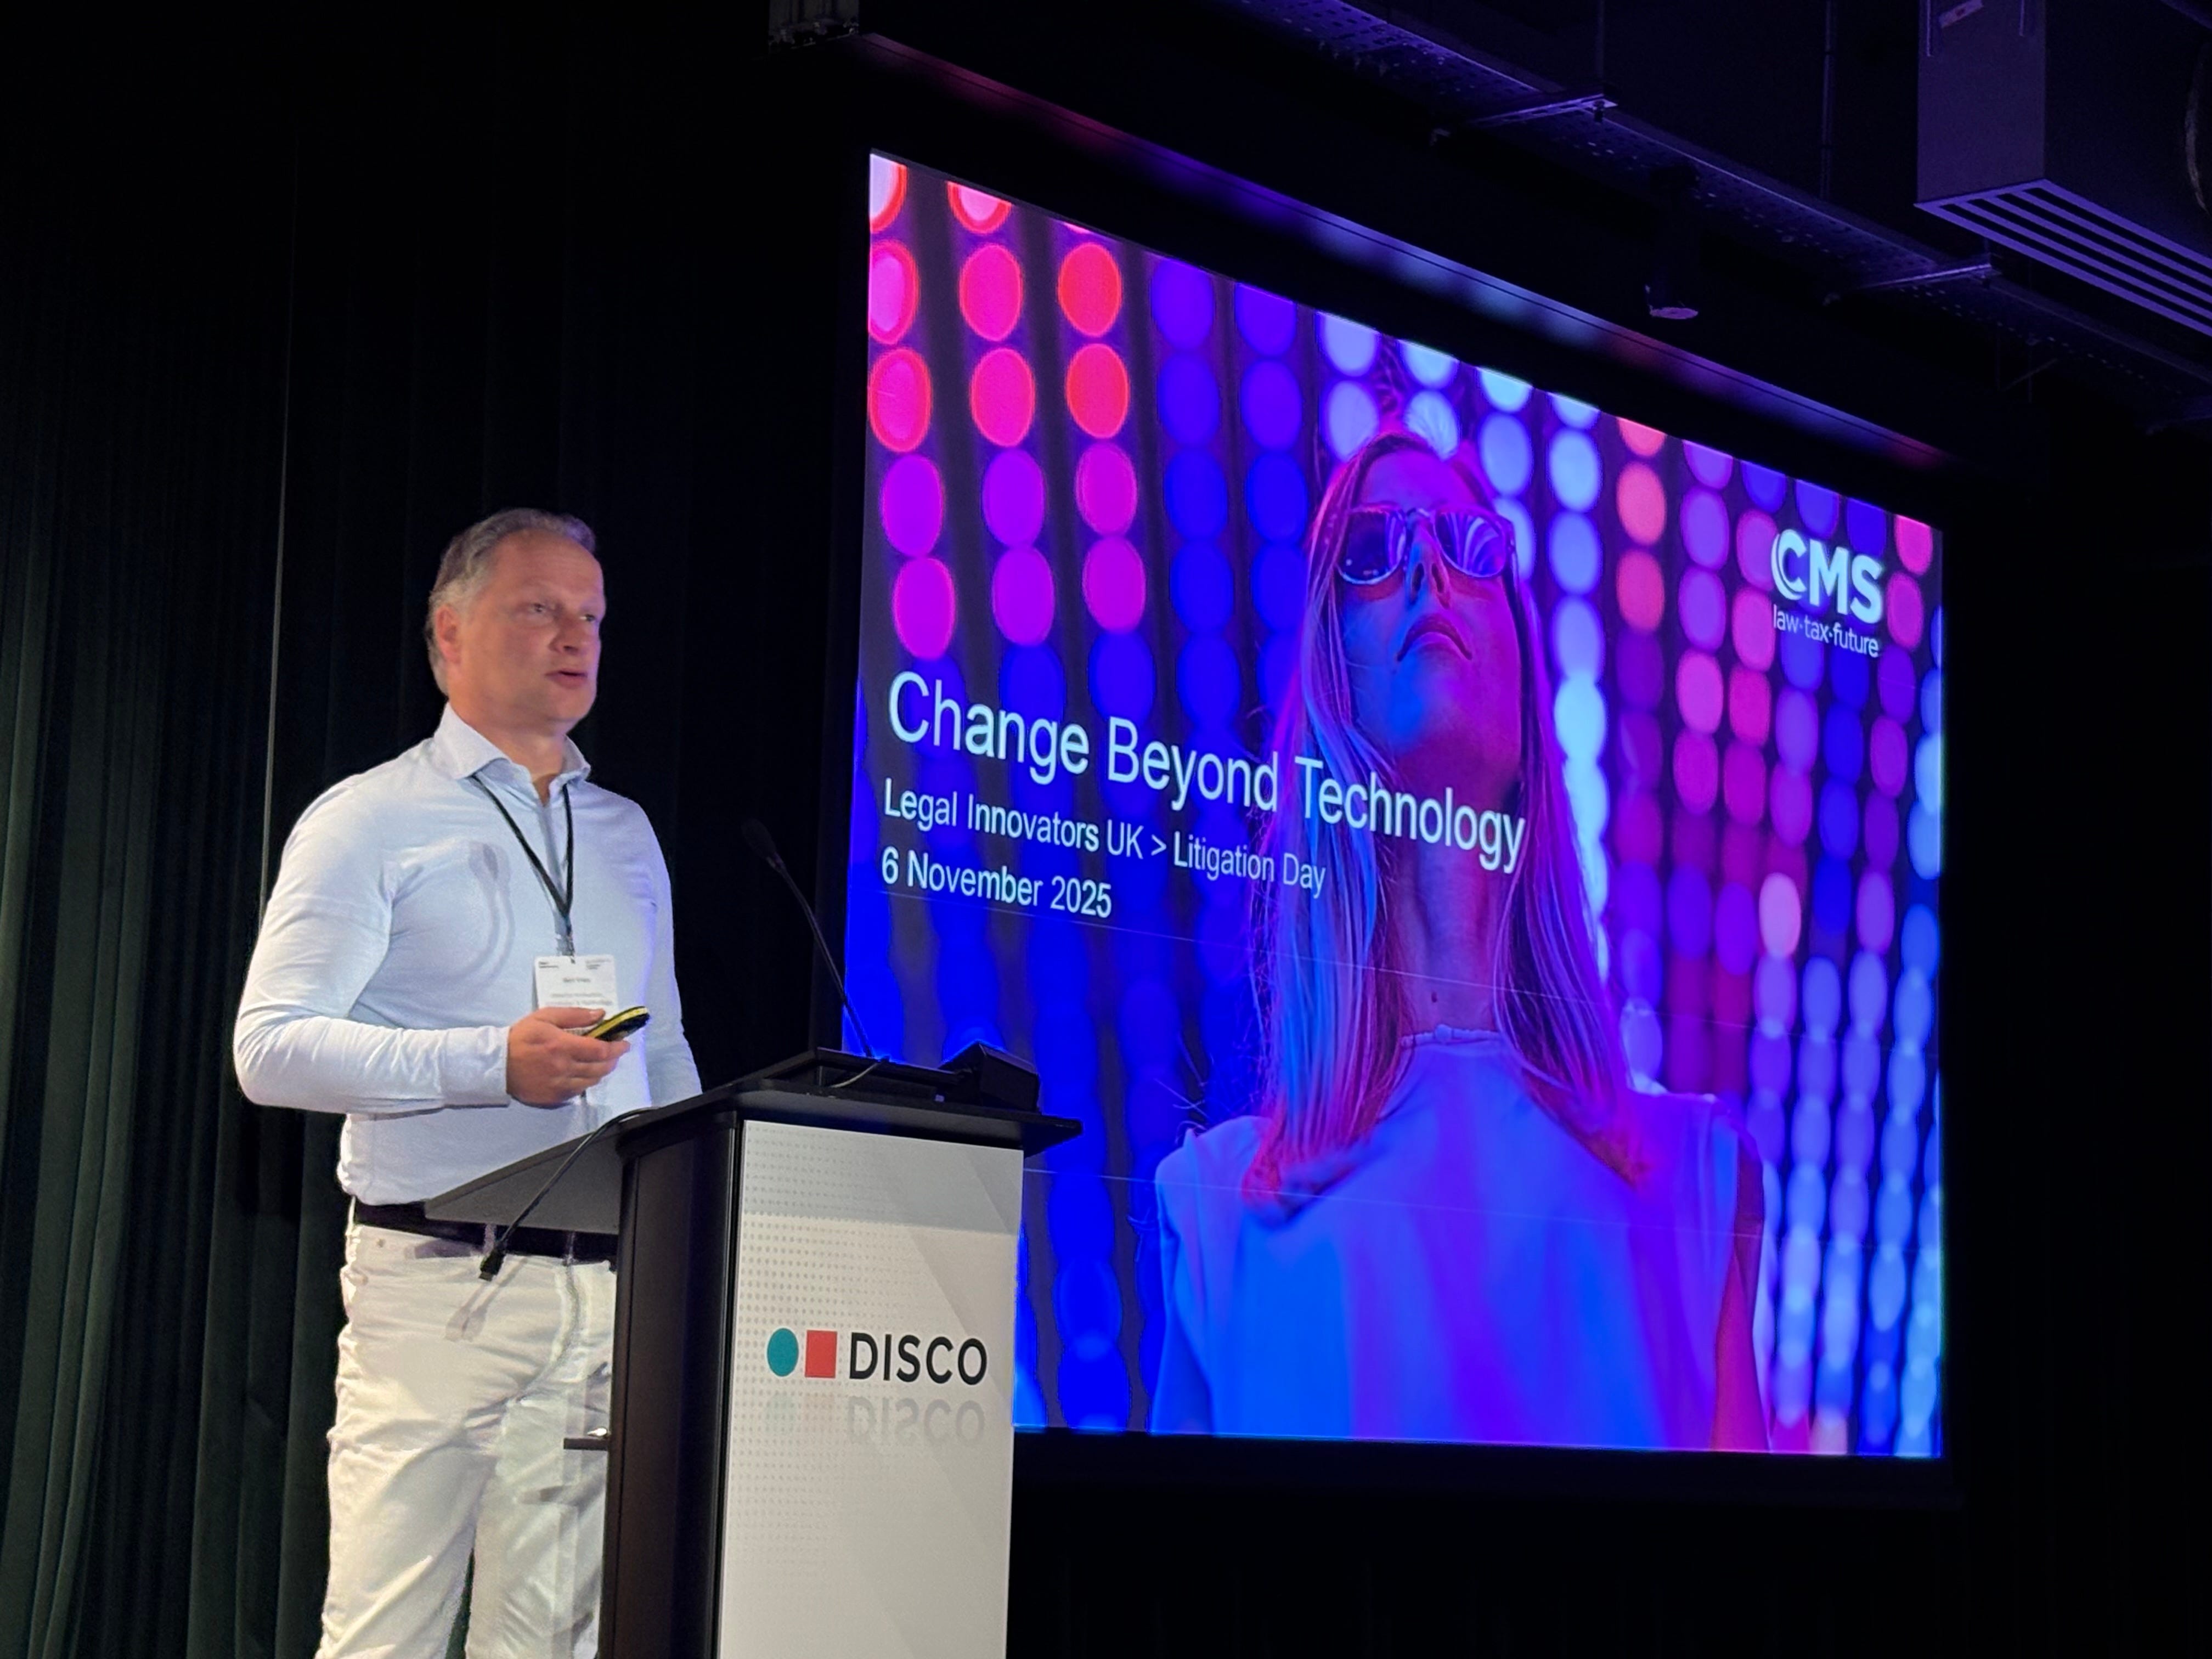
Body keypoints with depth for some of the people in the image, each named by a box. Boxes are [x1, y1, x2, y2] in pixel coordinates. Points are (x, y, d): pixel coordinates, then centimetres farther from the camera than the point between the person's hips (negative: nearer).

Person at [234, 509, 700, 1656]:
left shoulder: (624, 834, 20)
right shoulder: (369, 822, 2)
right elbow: (272, 1046, -7)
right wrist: (492, 1064, -17)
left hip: (611, 1296, 5)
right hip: (438, 1288, -5)